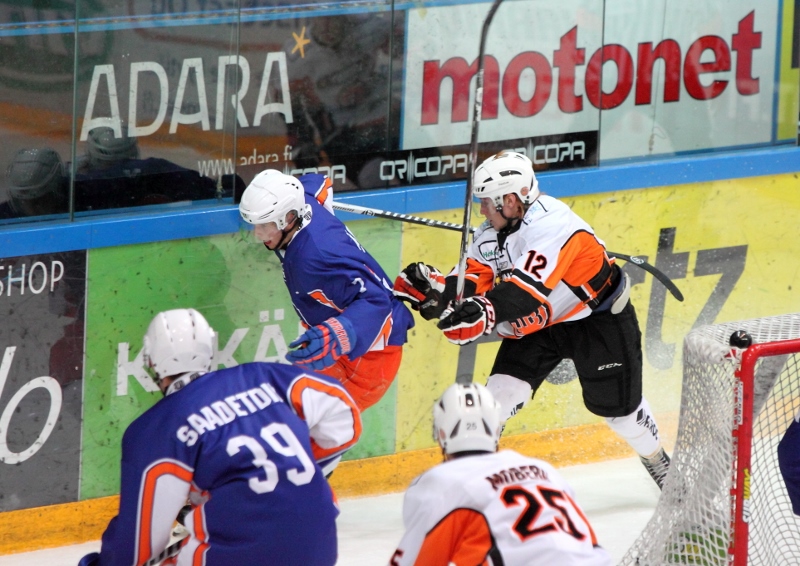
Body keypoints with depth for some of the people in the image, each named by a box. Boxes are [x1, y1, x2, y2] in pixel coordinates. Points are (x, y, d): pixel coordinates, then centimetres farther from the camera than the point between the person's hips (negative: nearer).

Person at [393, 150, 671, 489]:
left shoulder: (550, 223, -33)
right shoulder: (491, 234, -5)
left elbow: (529, 288, -45)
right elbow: (473, 278, -11)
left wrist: (486, 312, -59)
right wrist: (435, 286, -32)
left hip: (598, 317, -7)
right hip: (537, 322, 7)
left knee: (617, 404, 6)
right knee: (501, 391, -10)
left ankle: (657, 461, 33)